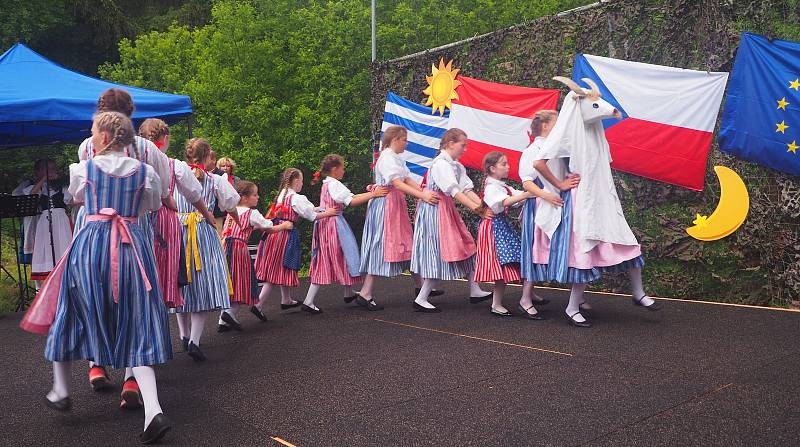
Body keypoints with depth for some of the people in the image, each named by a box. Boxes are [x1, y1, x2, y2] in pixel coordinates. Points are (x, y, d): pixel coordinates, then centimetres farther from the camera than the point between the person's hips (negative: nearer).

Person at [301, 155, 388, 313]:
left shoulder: (327, 184, 17)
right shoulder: (334, 184, -12)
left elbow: (350, 197, 13)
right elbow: (351, 201, -22)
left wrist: (370, 193, 6)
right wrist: (373, 194, -21)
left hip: (326, 225, 10)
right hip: (334, 225, -10)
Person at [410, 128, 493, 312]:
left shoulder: (457, 166, 12)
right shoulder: (440, 163, -16)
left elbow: (467, 189, 2)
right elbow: (453, 191, -25)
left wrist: (484, 206, -13)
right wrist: (476, 208, -31)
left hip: (448, 210, 10)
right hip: (435, 209, -10)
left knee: (466, 247, 12)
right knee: (439, 252, -6)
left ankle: (475, 291, 23)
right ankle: (421, 300, 2)